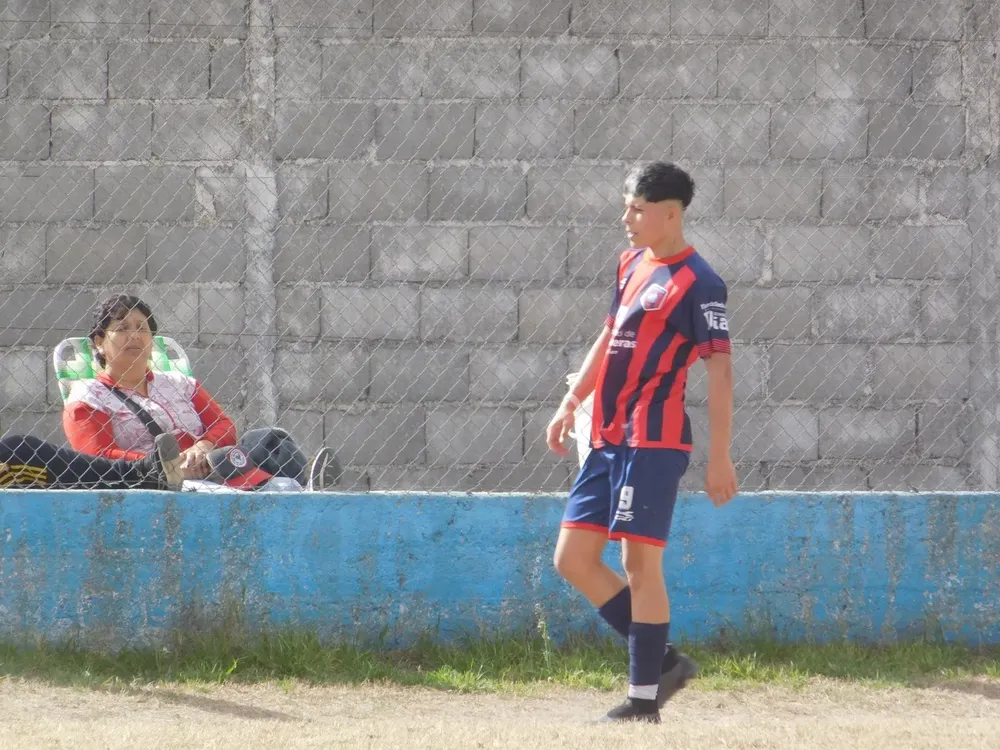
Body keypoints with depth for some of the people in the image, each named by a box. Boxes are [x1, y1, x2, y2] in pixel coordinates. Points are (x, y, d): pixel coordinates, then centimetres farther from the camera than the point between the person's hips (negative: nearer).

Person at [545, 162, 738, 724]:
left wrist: (720, 457, -16)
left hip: (653, 440, -9)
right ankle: (661, 661, 14)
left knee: (640, 561, -7)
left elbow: (720, 368, -13)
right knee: (574, 557, 6)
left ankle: (644, 699, -1)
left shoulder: (697, 282, -11)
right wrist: (572, 402, 20)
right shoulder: (633, 264, 15)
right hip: (609, 438, 9)